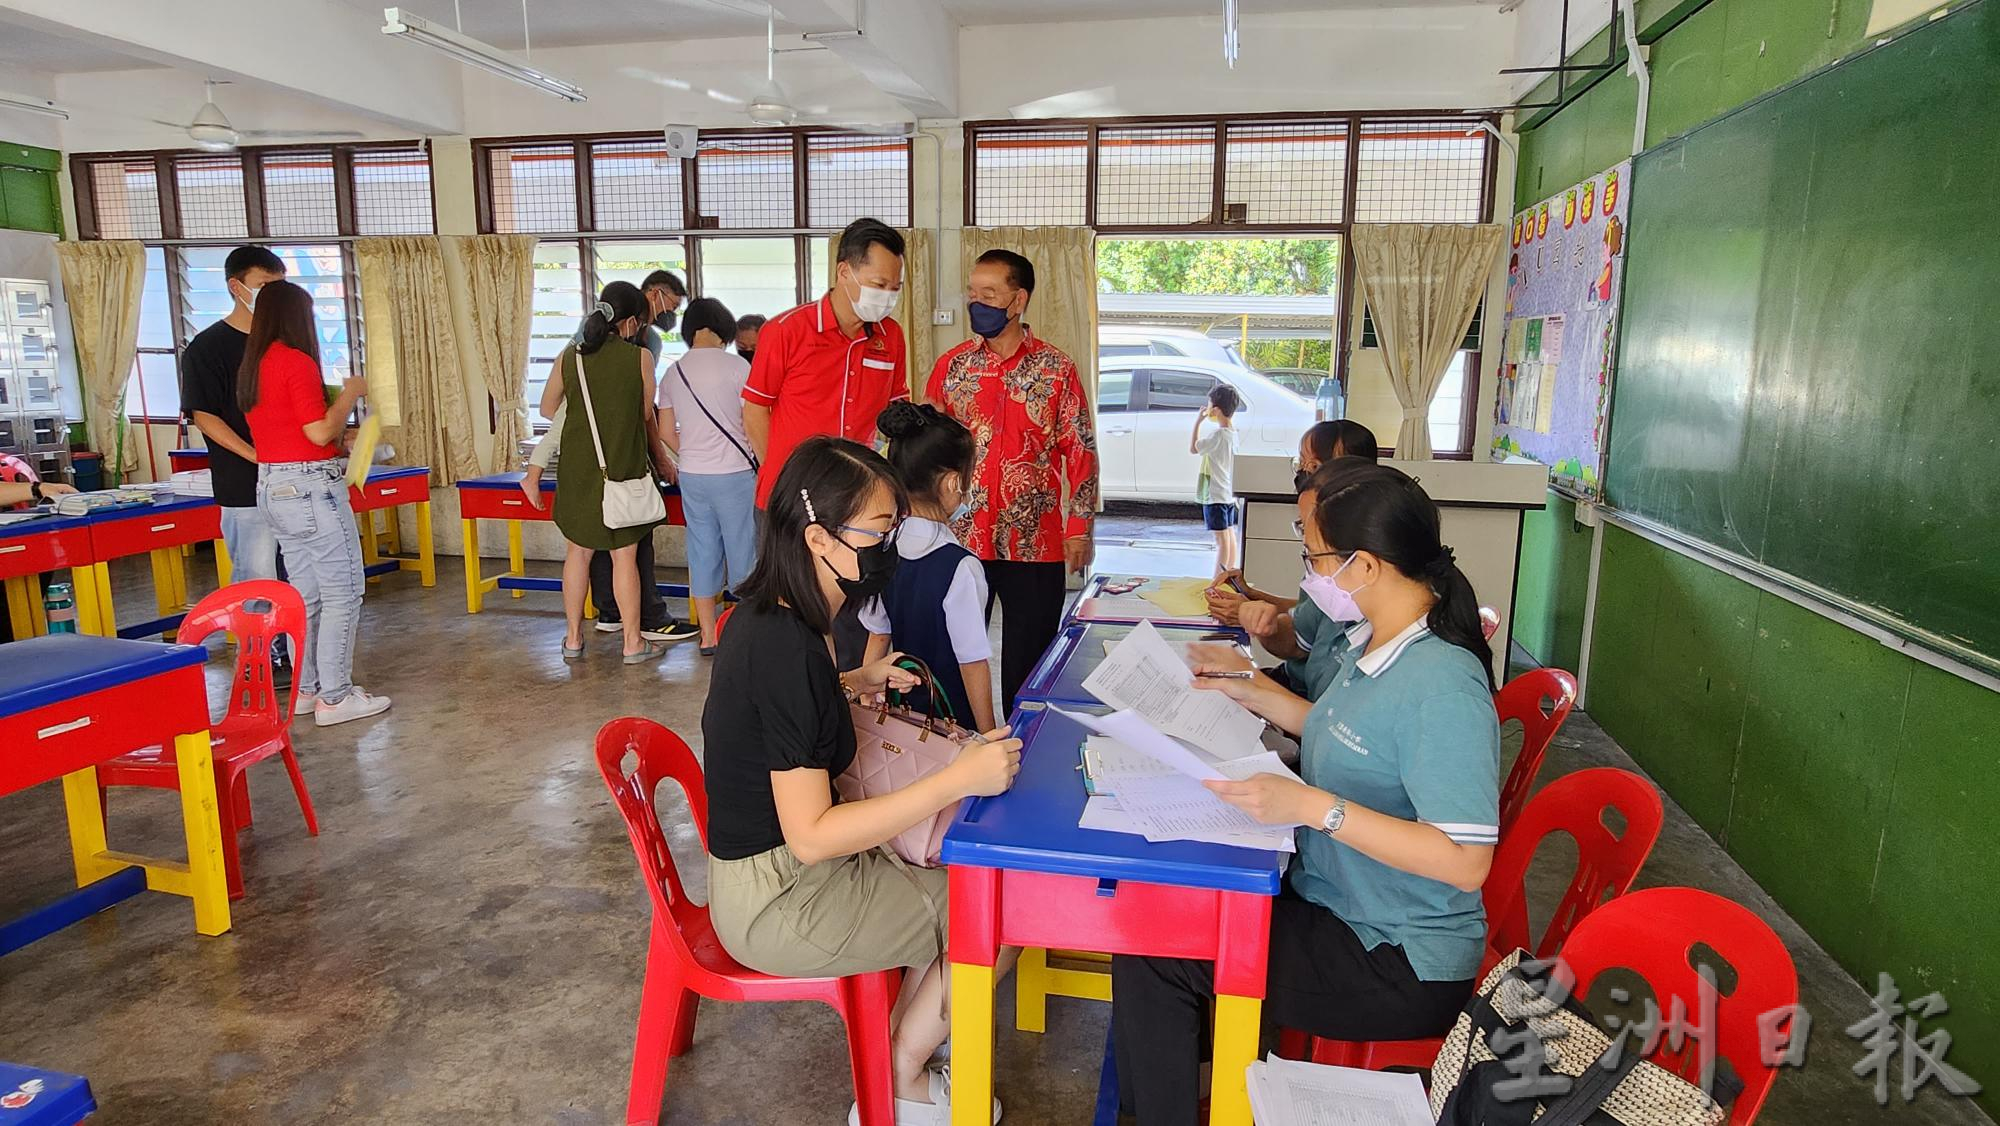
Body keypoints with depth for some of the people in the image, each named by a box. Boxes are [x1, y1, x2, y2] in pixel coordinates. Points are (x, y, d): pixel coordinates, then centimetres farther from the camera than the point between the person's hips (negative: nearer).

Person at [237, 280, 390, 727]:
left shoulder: (252, 367, 13)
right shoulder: (296, 361, -14)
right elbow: (320, 432, -18)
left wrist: (335, 395, 21)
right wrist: (350, 394, -4)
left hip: (272, 486, 9)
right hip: (310, 487, -9)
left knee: (305, 591, 15)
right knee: (343, 591, -3)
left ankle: (306, 688, 22)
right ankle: (335, 697, -1)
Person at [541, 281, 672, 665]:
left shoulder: (569, 356, 2)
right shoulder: (640, 358, -7)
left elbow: (547, 408, 12)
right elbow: (646, 416, 2)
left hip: (578, 470, 3)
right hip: (623, 467, -3)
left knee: (578, 551, 14)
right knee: (624, 556, 4)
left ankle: (573, 638, 22)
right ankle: (633, 643, 10)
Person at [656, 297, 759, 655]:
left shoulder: (673, 372, 8)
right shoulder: (735, 366, -7)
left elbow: (666, 433, 10)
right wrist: (764, 464, 4)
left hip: (691, 476, 5)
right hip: (734, 474, -5)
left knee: (702, 552, 10)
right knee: (743, 551, 4)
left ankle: (708, 637, 16)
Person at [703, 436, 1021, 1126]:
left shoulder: (769, 614, -1)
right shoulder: (787, 649, -30)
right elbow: (811, 835, -28)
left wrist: (855, 685, 3)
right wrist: (959, 779, -31)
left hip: (771, 858, 9)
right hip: (776, 901, -9)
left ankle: (906, 1036, 25)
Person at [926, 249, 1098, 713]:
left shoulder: (1056, 369, -1)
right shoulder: (952, 365, 4)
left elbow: (1081, 451, 1)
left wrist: (1079, 530, -4)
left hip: (1036, 544, -1)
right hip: (961, 539, 2)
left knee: (1028, 658, 8)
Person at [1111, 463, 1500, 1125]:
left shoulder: (1443, 686, -27)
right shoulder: (1378, 645, 2)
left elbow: (1466, 863, -29)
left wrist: (1314, 808, -33)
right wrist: (1253, 692, 14)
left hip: (1400, 966, -9)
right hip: (1330, 900, 9)